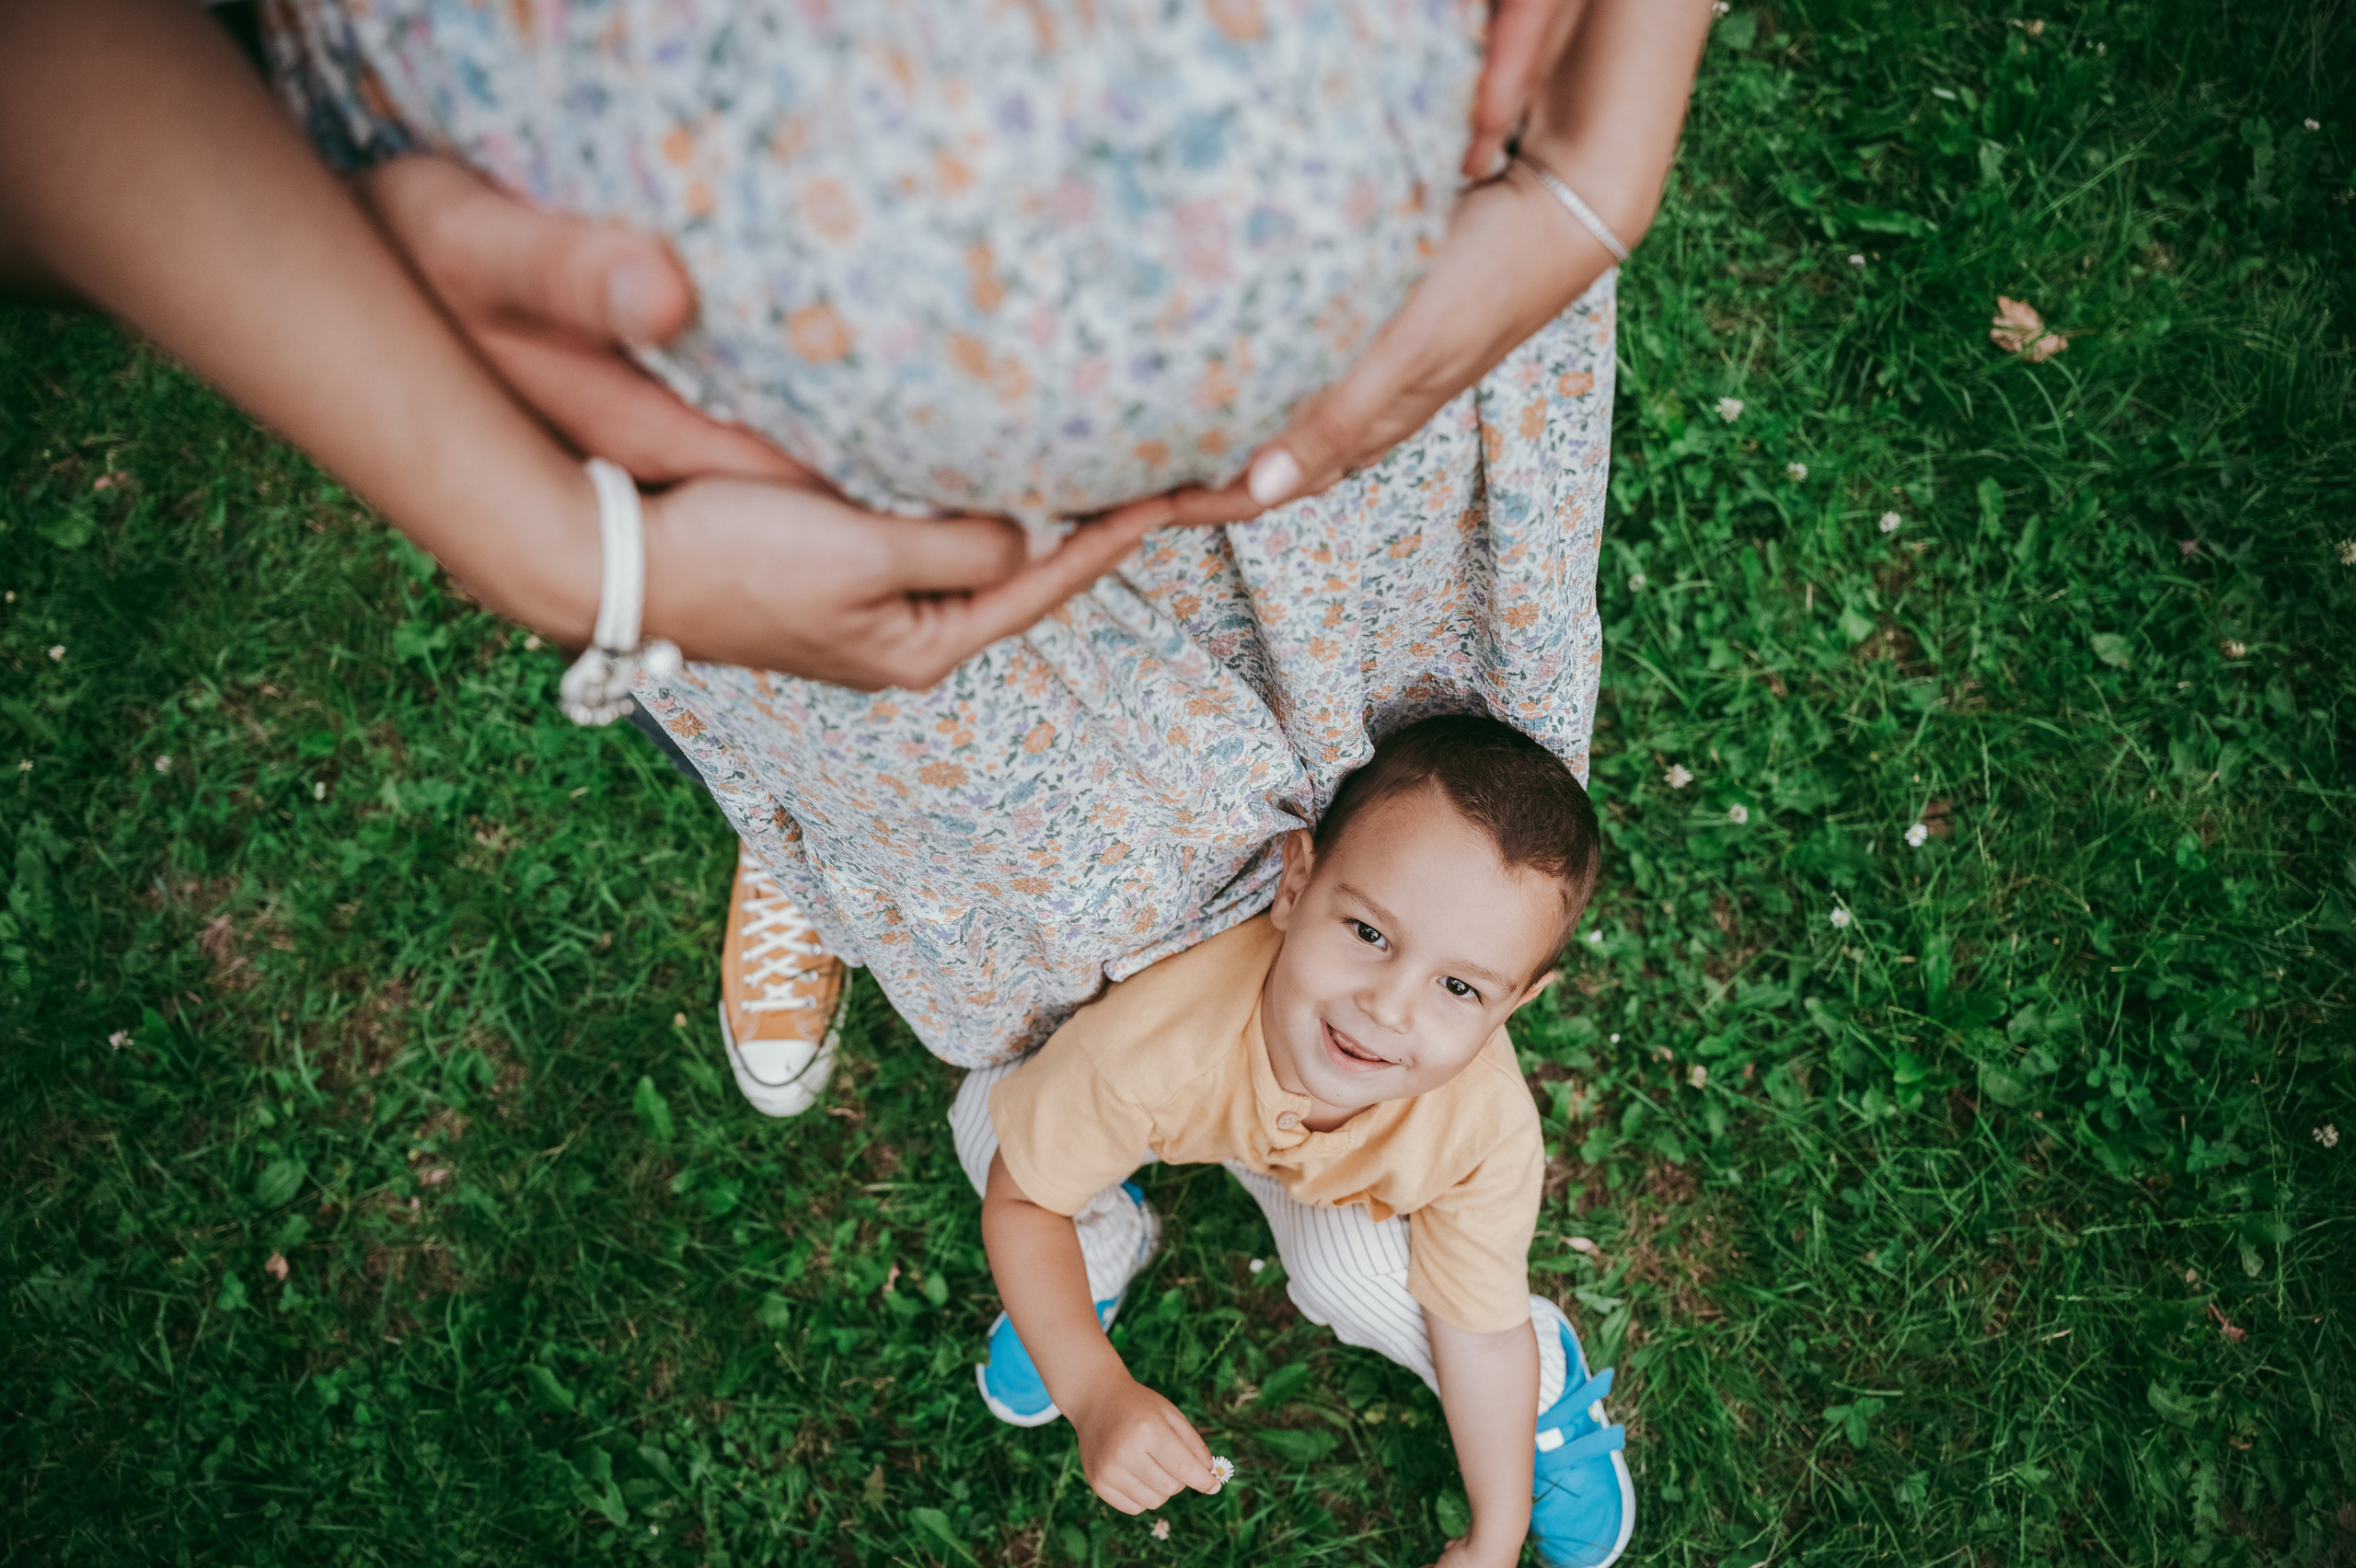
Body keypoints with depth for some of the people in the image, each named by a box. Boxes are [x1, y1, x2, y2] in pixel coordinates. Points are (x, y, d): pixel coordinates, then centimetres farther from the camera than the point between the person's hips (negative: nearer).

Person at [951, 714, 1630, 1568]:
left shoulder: (1489, 1127, -39)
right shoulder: (1153, 1037, -47)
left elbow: (1480, 1328, -20)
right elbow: (1020, 1195, -27)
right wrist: (1095, 1390, -37)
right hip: (1193, 1106, 0)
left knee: (1349, 1275, -27)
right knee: (991, 1112, -25)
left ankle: (1543, 1382, 6)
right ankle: (1102, 1252, 9)